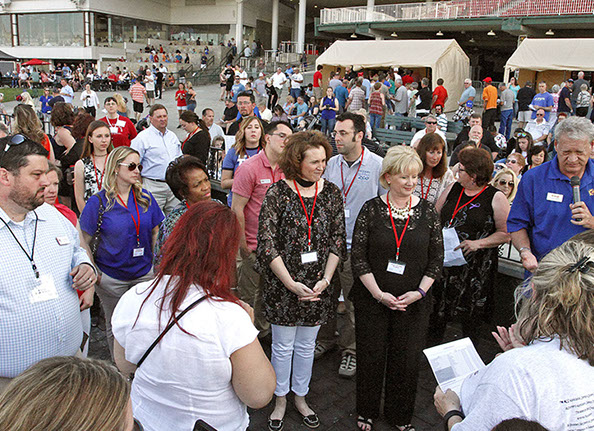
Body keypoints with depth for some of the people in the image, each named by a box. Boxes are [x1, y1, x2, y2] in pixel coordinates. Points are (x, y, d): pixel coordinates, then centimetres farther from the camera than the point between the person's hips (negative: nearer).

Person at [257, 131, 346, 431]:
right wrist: (291, 283, -18)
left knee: (306, 345, 17)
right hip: (282, 284, -3)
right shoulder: (278, 192, -10)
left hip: (318, 285, 3)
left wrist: (326, 279, -8)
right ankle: (280, 400, 33)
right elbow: (268, 243, -12)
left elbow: (338, 240, 3)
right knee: (283, 345, 11)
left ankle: (300, 397, 37)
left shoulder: (330, 192, 1)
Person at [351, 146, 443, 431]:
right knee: (371, 356, 11)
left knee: (407, 360, 11)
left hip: (414, 301, 1)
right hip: (372, 298, -1)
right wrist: (379, 293, -12)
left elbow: (436, 258, 3)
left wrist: (419, 292, -8)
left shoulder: (427, 211, 0)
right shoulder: (371, 209, -6)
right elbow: (358, 257, -6)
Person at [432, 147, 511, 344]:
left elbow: (505, 233, -7)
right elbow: (435, 216, 15)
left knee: (470, 316, 7)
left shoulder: (496, 198, -7)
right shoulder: (453, 189, 8)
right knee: (437, 310, 10)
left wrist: (478, 243, -20)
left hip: (475, 267, -4)